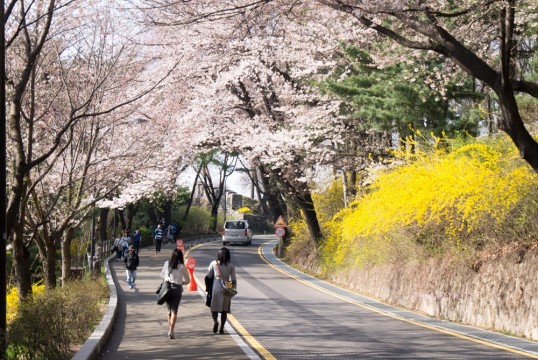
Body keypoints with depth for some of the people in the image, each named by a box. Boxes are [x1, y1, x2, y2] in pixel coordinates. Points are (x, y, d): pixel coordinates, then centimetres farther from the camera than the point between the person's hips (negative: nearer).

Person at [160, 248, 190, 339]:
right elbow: (187, 280, 3)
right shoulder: (182, 267, -6)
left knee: (170, 310, 17)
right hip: (177, 289, -3)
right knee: (174, 311, -2)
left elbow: (162, 275, 14)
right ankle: (171, 330, -14)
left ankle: (170, 329, 19)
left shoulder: (167, 263, 1)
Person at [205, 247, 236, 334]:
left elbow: (207, 276, -1)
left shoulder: (214, 264, -3)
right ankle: (222, 328, 9)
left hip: (216, 288, -1)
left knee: (214, 307, 6)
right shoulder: (231, 266, -3)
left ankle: (215, 321, -22)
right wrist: (234, 288, 11)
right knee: (224, 309, 11)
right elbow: (233, 279, -2)